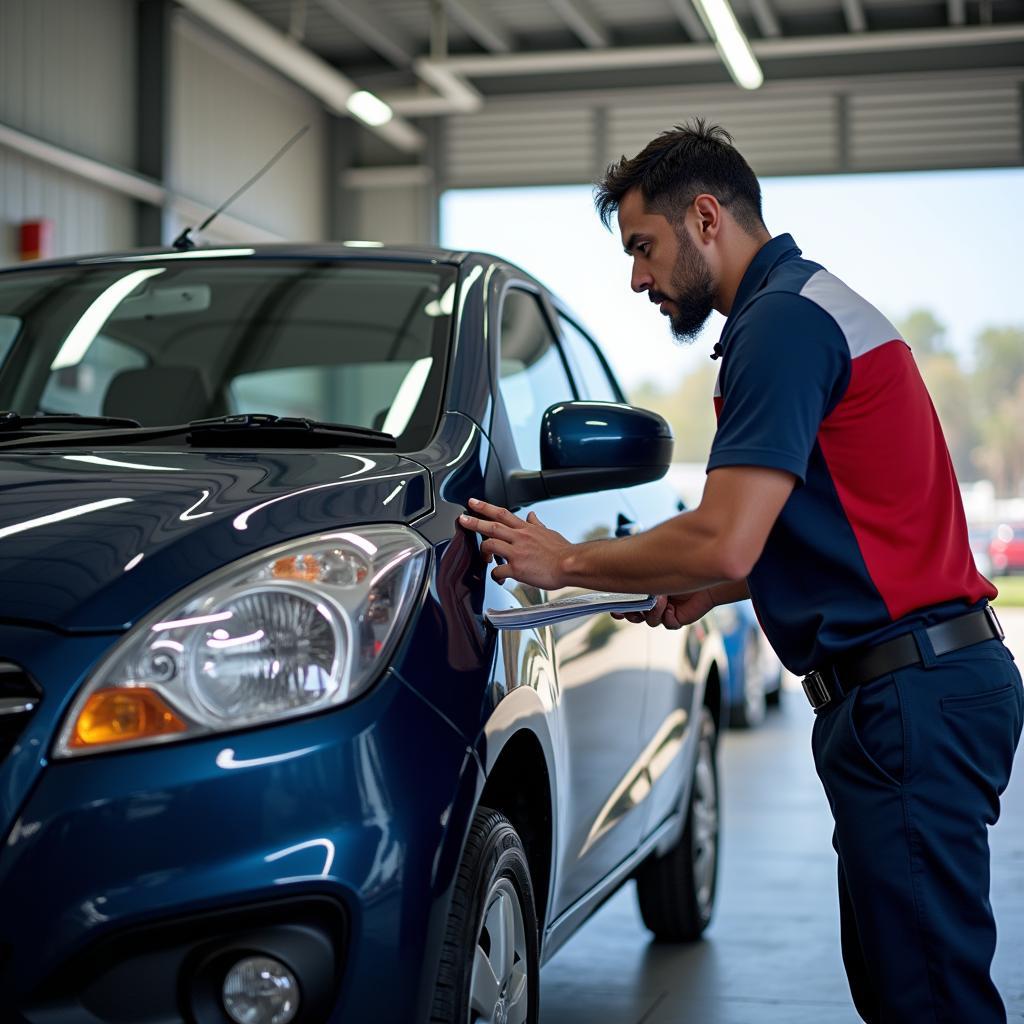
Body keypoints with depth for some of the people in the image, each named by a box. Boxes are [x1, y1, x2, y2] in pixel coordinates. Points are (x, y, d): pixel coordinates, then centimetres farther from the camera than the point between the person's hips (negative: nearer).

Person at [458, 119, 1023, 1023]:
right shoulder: (815, 304, 20)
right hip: (938, 676, 11)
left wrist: (564, 562, -7)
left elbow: (722, 541, -22)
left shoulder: (782, 322, -14)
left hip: (905, 696, -11)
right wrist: (713, 588, 18)